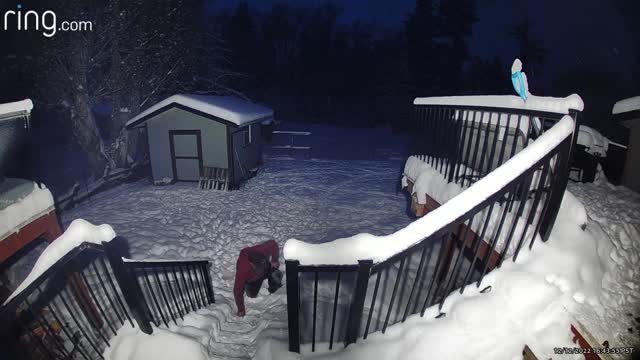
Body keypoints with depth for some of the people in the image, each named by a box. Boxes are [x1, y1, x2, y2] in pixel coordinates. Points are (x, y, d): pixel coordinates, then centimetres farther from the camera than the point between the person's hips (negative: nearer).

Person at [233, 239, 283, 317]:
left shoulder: (262, 250, -40)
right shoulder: (242, 270, -43)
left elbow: (273, 244, -19)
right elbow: (237, 290, -33)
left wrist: (274, 260, -27)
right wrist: (241, 309, -25)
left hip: (267, 269, 1)